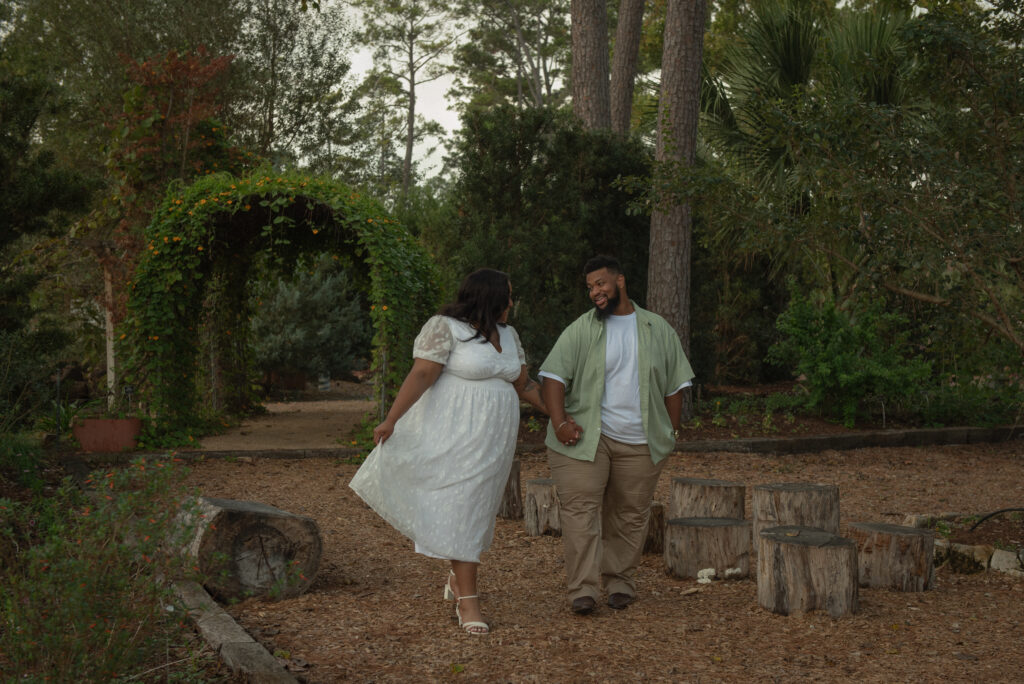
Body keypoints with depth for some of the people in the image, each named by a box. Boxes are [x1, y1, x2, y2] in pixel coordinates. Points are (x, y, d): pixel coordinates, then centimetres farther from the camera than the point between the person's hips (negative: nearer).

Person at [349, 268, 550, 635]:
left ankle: (458, 576, 30)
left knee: (474, 508, 10)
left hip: (493, 438, 6)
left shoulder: (508, 334, 12)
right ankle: (467, 598, 1)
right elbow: (421, 374, -16)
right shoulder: (444, 328, -10)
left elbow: (524, 385, 17)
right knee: (457, 508, -4)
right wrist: (391, 420, -22)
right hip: (454, 435, -6)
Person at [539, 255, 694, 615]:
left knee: (630, 514, 6)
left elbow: (675, 385, 14)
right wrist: (559, 423, -15)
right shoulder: (580, 330, 3)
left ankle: (620, 581, 20)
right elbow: (553, 376, -4)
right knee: (581, 508, -10)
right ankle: (582, 589, -9)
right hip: (586, 438, -2)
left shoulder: (658, 330, 9)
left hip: (639, 443, 2)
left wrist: (671, 433, 9)